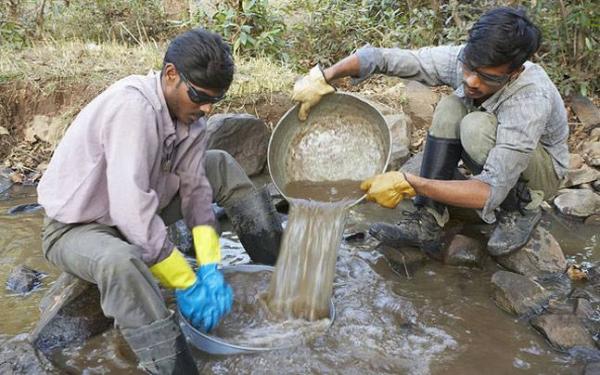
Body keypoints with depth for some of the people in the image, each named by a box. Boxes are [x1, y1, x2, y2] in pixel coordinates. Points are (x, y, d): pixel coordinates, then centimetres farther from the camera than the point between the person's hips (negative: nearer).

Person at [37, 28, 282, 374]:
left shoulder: (188, 109, -10)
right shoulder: (132, 107, -33)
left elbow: (194, 187, -8)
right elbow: (131, 212, -38)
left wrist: (210, 268, -17)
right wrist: (186, 284, -30)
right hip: (77, 226, -7)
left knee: (223, 167, 0)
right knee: (121, 264, -41)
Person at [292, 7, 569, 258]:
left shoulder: (532, 98, -38)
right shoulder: (462, 59, -24)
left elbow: (492, 192, -43)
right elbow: (382, 57, -21)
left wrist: (411, 184, -50)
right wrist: (323, 78, -33)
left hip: (543, 170, -5)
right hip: (491, 161, 5)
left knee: (477, 127, -34)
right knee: (449, 110, -24)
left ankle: (520, 209, -11)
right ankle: (428, 221, -21)